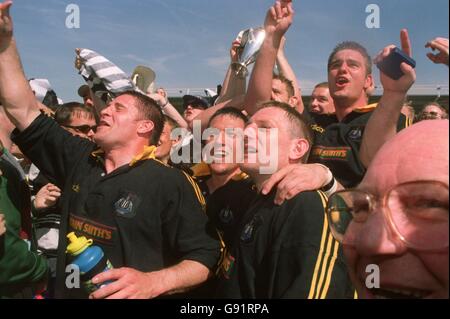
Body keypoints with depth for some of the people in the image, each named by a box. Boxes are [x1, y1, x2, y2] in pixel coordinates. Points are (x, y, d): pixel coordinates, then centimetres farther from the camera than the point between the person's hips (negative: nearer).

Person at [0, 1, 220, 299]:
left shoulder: (171, 183, -16)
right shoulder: (78, 160, 1)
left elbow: (205, 256, -17)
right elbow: (25, 110, 3)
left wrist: (153, 283, -34)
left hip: (136, 293, -5)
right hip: (67, 293, 6)